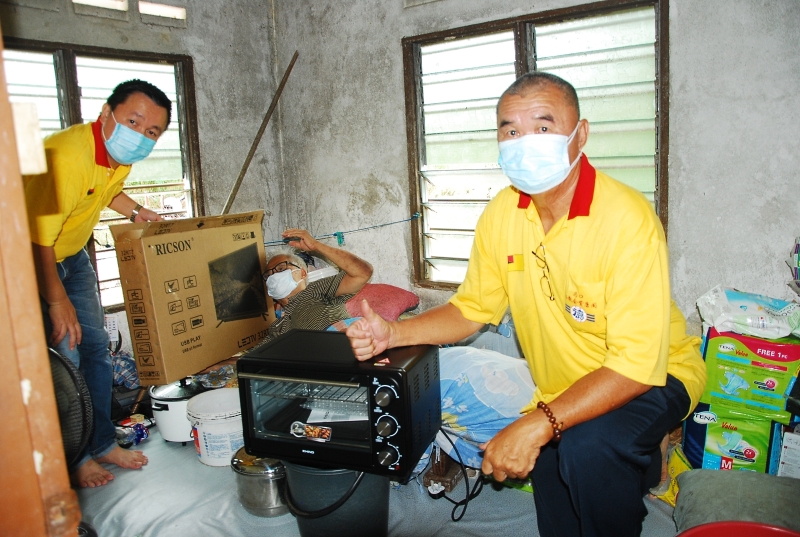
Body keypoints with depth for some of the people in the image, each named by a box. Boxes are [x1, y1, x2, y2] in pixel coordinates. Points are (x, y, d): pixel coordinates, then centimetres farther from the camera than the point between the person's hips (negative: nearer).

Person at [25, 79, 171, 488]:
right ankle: (72, 459, 11)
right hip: (30, 262, -8)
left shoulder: (121, 154, -7)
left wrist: (136, 212, 2)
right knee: (62, 356, -7)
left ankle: (102, 442, 24)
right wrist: (58, 301, -22)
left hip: (72, 257, 8)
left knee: (94, 347, 10)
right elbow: (36, 241, -30)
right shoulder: (65, 156, -34)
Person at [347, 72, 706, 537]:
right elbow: (473, 308, 3)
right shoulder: (502, 214, -8)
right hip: (563, 389, 6)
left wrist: (538, 425, -36)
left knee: (587, 447, -31)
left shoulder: (627, 220, -26)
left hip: (652, 377, -5)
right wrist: (393, 334, -12)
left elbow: (637, 364, -28)